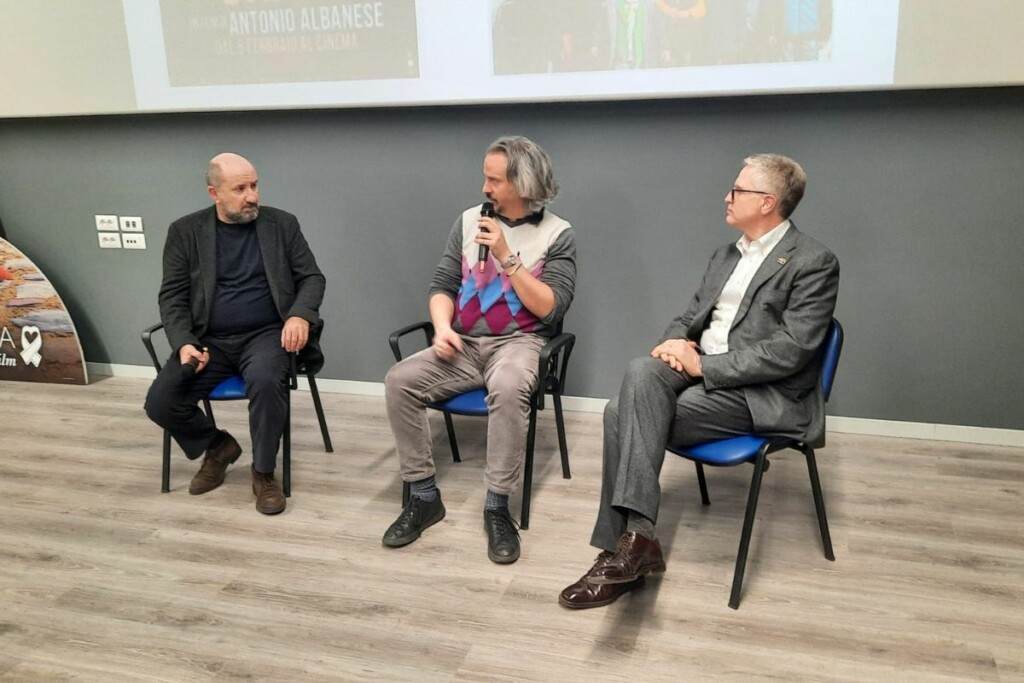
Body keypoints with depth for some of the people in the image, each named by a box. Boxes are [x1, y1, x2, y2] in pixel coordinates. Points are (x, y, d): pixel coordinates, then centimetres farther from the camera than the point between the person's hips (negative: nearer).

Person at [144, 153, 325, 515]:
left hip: (266, 334, -1)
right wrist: (183, 343, -15)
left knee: (266, 382, -34)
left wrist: (300, 315, -17)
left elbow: (312, 277, 4)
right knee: (159, 402, -17)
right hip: (210, 339, 2)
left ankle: (263, 471, -10)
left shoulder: (282, 224, 4)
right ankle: (217, 446, 13)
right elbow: (172, 296, 3)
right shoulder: (185, 232, 4)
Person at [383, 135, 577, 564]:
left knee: (509, 389, -39)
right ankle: (423, 496, -9)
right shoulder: (469, 220, 9)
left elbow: (548, 309, -11)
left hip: (518, 343, -4)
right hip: (464, 344, 4)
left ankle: (497, 507, -23)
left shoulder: (558, 235, -3)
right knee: (399, 381, -21)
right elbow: (442, 284, 9)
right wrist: (442, 327, -12)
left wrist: (506, 256, -16)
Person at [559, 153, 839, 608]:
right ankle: (633, 539, -27)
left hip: (761, 392, -7)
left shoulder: (814, 263, -6)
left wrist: (703, 365, -18)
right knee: (641, 372, -26)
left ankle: (626, 543, -16)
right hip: (701, 370, 7)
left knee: (627, 415, -24)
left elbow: (790, 351, -16)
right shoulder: (727, 256, 19)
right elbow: (691, 316, 21)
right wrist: (675, 341, -4)